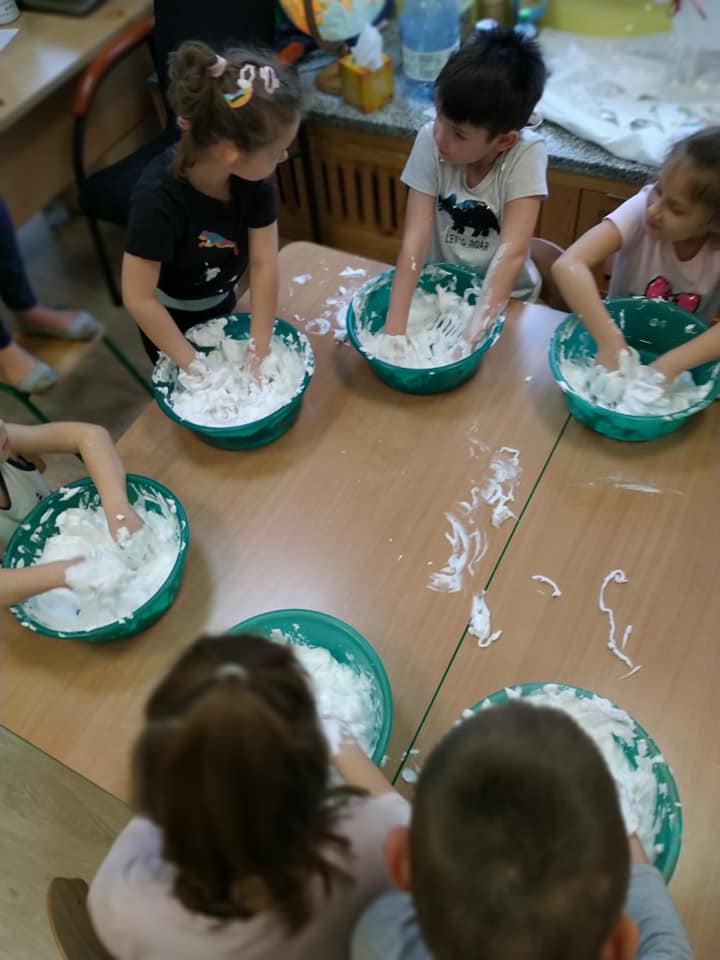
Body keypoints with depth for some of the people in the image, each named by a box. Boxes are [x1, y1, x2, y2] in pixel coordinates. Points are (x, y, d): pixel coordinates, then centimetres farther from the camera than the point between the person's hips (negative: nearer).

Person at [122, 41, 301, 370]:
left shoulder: (251, 173, -24)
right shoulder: (159, 197, -37)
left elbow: (264, 263, -22)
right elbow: (138, 299, -33)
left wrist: (259, 349, -24)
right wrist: (194, 365, -29)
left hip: (221, 303, 5)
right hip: (170, 317, -4)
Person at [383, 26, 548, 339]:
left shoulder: (525, 154, -22)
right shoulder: (431, 140, -17)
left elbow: (512, 252, -30)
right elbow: (416, 238, -23)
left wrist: (472, 335, -39)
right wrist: (395, 325, -32)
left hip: (505, 296, 0)